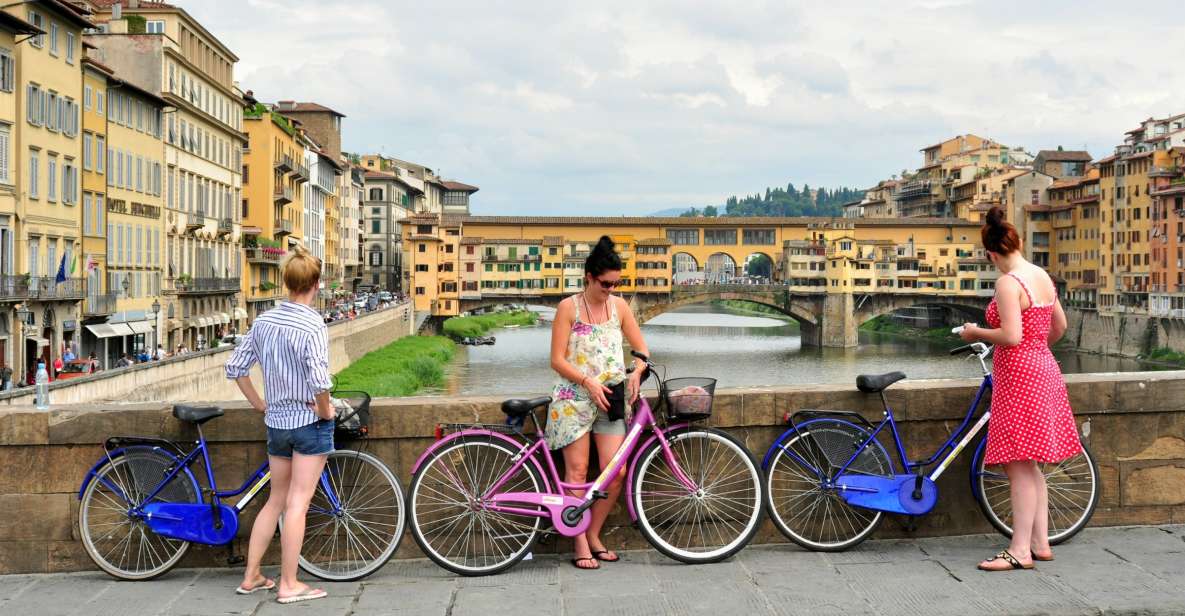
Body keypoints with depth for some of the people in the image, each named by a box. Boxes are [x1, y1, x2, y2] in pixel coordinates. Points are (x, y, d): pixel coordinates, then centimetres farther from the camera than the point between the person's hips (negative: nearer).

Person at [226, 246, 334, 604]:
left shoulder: (264, 321, 3)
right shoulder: (312, 326, -17)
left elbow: (236, 367, 7)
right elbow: (319, 380, -29)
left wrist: (259, 404, 14)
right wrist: (326, 411, -12)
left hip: (276, 422, 6)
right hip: (310, 422, -6)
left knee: (276, 500, 18)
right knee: (298, 504, 0)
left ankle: (251, 577, 24)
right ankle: (289, 585, 7)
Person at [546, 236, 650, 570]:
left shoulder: (619, 305, 7)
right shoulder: (569, 307, -4)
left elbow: (642, 349, 12)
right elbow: (557, 360, -7)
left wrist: (636, 373, -9)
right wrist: (589, 383, -18)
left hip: (610, 397, 3)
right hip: (575, 396, -3)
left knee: (616, 472, -6)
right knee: (577, 470, -5)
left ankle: (594, 535, 12)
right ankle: (580, 544, 4)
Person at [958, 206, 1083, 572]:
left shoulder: (1008, 283, -17)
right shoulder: (1043, 277, 10)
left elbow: (1012, 336, -24)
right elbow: (1060, 326, 20)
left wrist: (976, 333, -8)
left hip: (1019, 376, -9)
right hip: (1043, 369, 9)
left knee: (1019, 467, -5)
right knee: (1031, 466, 15)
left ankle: (1020, 551, -1)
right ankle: (1041, 543, 21)